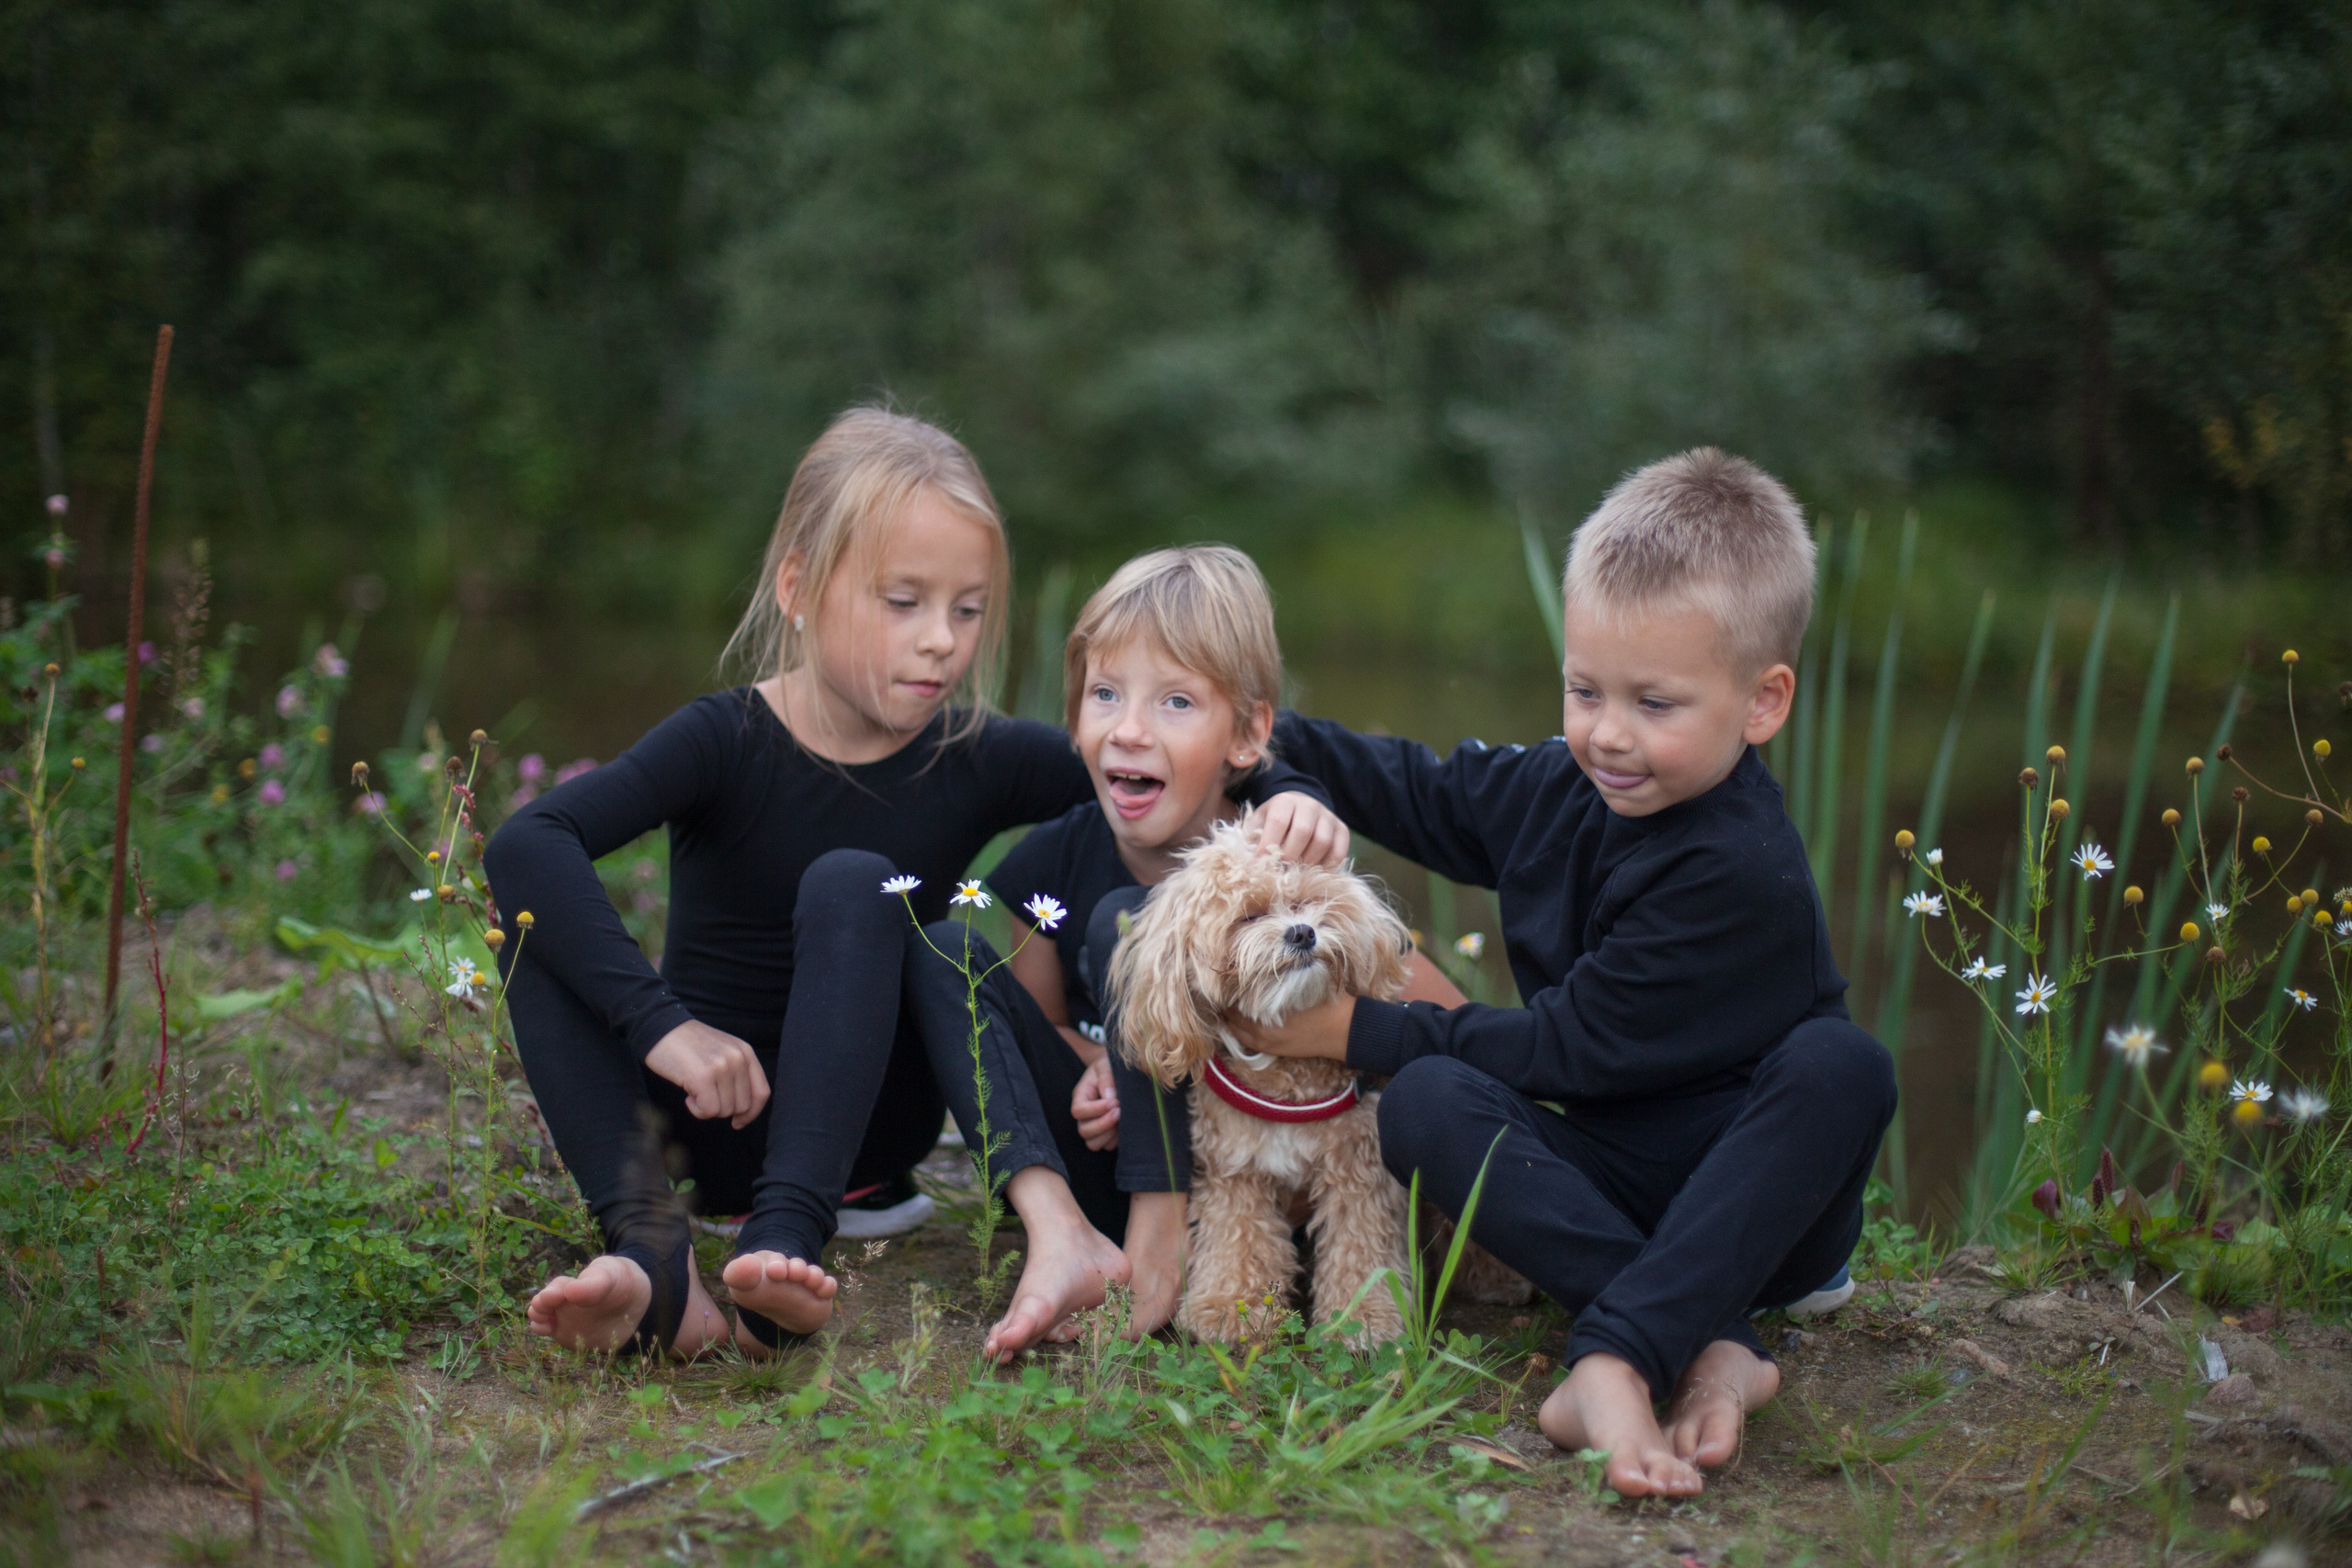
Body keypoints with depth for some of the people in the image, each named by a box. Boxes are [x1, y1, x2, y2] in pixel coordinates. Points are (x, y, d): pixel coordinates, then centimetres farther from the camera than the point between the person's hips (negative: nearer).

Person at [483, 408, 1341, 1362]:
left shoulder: (981, 764, -6)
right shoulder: (725, 744, -14)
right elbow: (525, 841, -29)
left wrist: (1279, 794, -24)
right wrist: (661, 1024, -38)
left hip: (860, 1129, 1)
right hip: (707, 1117, 0)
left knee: (854, 886, -25)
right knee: (536, 910, -24)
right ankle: (655, 1262, -42)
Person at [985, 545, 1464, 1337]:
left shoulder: (1275, 862, -19)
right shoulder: (1056, 859, -7)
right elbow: (1042, 1020, 10)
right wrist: (1094, 1072, -12)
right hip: (1122, 1147, 5)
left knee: (1125, 923, -22)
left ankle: (1163, 1236, -25)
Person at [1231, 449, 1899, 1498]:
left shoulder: (1745, 877, -22)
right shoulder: (1562, 787, 1)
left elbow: (1573, 1048, -21)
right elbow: (1421, 794, 22)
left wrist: (1364, 1031, -18)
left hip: (1757, 1194, -6)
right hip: (1610, 1182, 6)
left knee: (1841, 1064, -36)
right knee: (1423, 1102, -21)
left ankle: (1619, 1353, -45)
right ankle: (1707, 1349, -36)